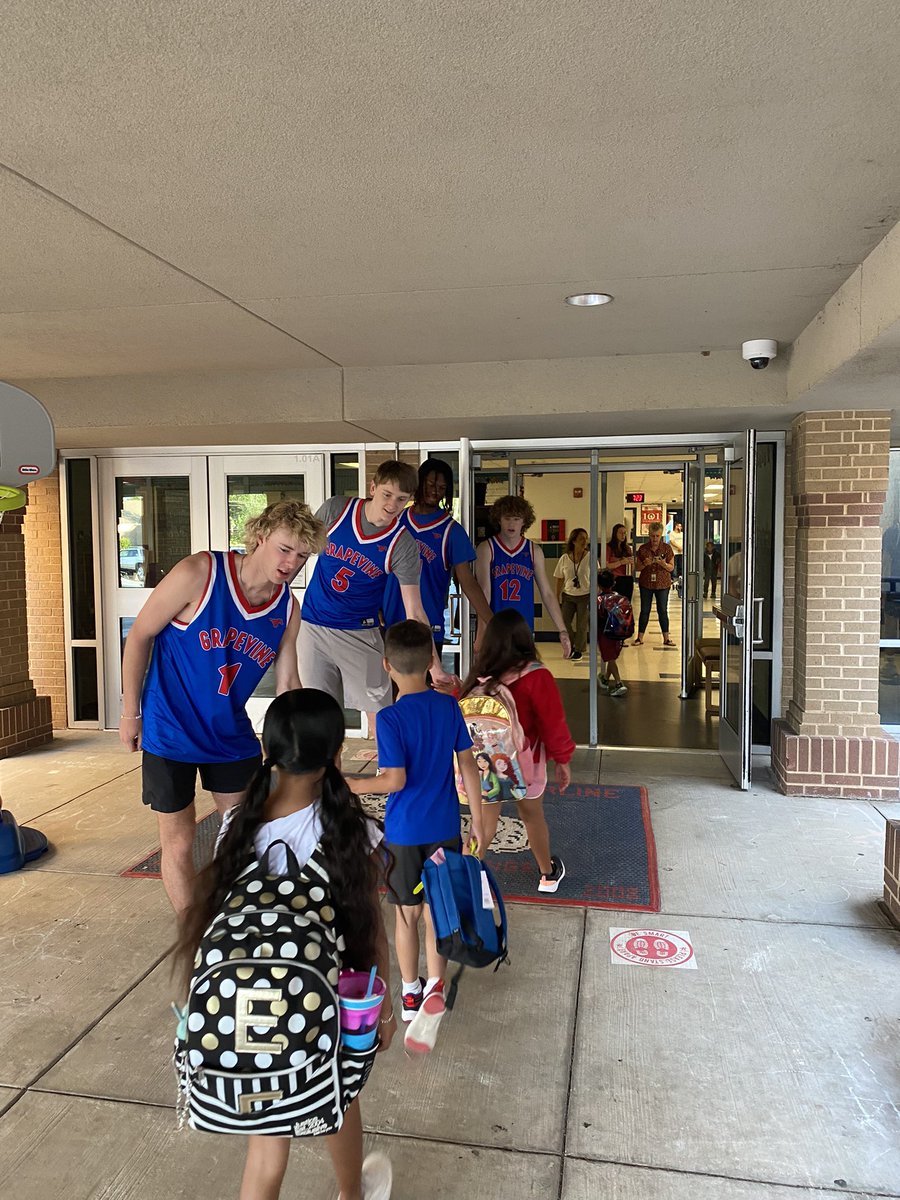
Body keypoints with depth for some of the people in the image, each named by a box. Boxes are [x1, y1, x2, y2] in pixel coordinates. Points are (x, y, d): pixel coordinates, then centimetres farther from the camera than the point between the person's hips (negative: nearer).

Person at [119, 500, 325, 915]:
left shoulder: (288, 608, -6)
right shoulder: (198, 573, -21)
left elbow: (287, 683, 1)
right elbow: (139, 635, -12)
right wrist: (130, 712, -7)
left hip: (231, 733, 5)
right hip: (170, 730, -4)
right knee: (179, 842, 6)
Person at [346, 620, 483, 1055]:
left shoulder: (390, 719, -17)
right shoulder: (450, 707, -5)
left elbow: (394, 780, -19)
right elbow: (468, 765, -1)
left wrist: (350, 784, -6)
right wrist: (478, 821, 7)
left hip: (404, 832, -2)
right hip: (445, 827, 3)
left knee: (408, 913, 14)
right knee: (437, 911, 12)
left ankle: (410, 993, 30)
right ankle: (435, 986, -6)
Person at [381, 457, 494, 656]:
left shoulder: (451, 530, -3)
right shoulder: (397, 520, 6)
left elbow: (468, 583, -7)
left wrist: (492, 624, -16)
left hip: (429, 629, -3)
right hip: (390, 624, 3)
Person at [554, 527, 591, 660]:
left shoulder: (590, 557, -6)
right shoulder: (564, 558, -2)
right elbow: (559, 580, 5)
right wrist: (557, 598, 6)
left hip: (585, 596, -2)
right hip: (568, 596, 2)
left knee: (581, 625, 3)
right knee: (564, 623, 3)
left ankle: (579, 650, 21)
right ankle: (570, 647, 26)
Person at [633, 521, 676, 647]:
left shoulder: (667, 548, 0)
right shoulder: (643, 549, 0)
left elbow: (671, 567, 0)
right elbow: (636, 567, 3)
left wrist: (663, 564, -21)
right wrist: (644, 564, -18)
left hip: (662, 584, 0)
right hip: (646, 584, 0)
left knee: (663, 611, 3)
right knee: (644, 610, 3)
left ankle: (666, 638, 9)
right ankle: (640, 638, 8)